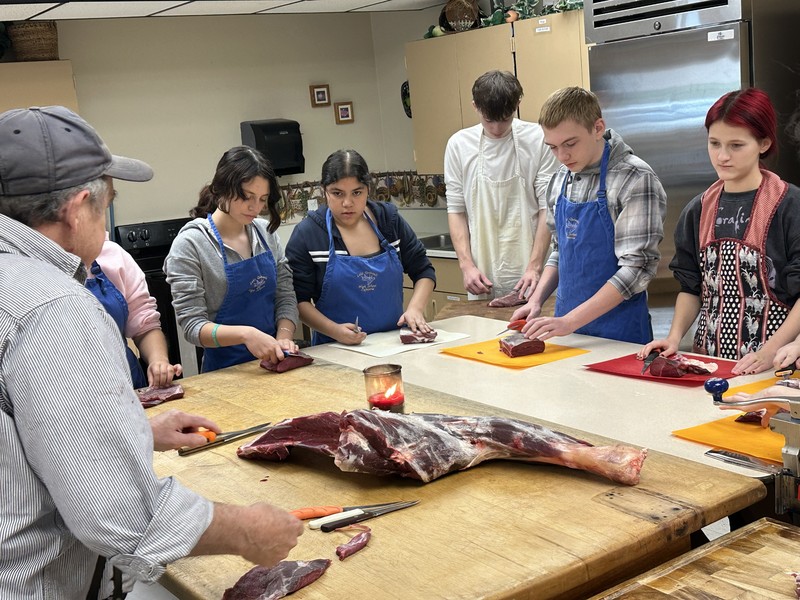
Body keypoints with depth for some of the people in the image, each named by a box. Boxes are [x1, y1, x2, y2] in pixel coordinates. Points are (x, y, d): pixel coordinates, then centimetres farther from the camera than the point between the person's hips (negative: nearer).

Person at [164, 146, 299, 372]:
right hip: (225, 368, -4)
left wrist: (284, 337, -8)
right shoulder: (190, 243, -8)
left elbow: (286, 296, 11)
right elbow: (192, 325, -11)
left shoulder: (266, 233, 8)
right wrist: (245, 334, -26)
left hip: (273, 363, 4)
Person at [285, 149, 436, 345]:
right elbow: (299, 299, -2)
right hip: (336, 349, -2)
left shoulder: (389, 220, 8)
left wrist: (415, 309, -2)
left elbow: (424, 271, 15)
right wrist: (334, 330, -16)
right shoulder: (307, 233, -2)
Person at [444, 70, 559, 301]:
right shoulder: (459, 144, 0)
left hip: (528, 273, -1)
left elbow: (547, 208, -4)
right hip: (483, 275, 2)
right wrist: (466, 264, -5)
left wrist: (535, 266, -12)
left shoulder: (538, 140, -6)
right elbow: (456, 210, 5)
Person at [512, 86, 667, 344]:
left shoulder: (634, 180, -16)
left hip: (618, 331, -6)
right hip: (565, 324, 6)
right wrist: (536, 300, 1)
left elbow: (637, 268, -20)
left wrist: (570, 321, -23)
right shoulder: (561, 179, 5)